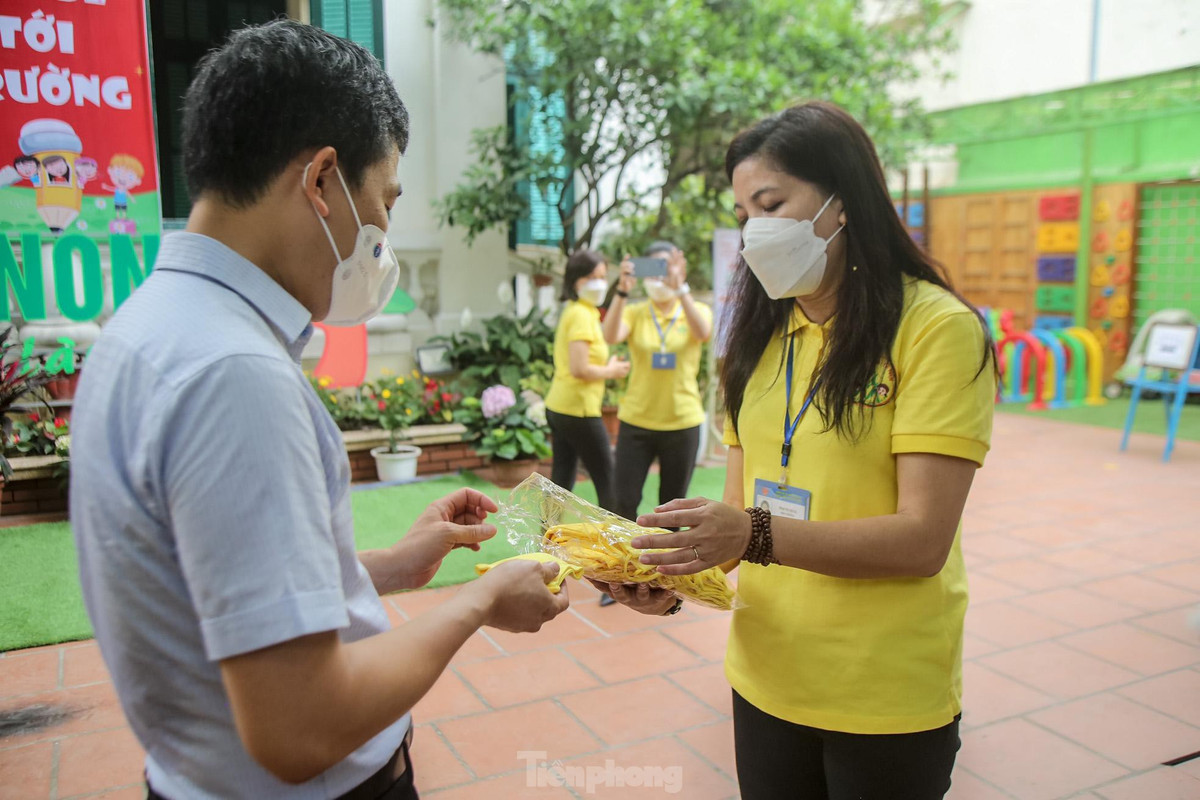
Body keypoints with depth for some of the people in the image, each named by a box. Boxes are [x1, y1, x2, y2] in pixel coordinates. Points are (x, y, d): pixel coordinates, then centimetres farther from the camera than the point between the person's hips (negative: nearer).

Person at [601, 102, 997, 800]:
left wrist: (757, 536, -29)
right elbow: (741, 508, 6)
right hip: (766, 679, 5)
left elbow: (922, 540, -19)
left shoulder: (938, 329, -13)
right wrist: (678, 572, -12)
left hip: (886, 699, -5)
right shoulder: (763, 335, 7)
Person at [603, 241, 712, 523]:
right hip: (636, 420, 0)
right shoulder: (635, 313, 3)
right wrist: (623, 290, -29)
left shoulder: (696, 310, 3)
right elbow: (611, 337, -18)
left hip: (682, 421, 0)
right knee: (624, 502, -2)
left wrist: (680, 288, -32)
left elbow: (702, 333, -21)